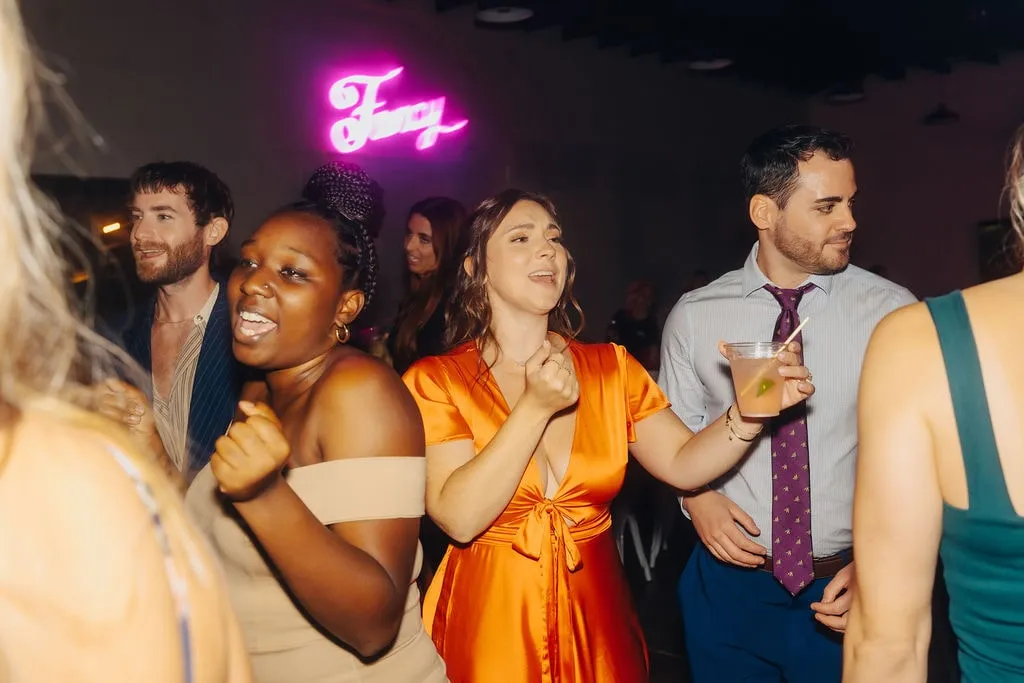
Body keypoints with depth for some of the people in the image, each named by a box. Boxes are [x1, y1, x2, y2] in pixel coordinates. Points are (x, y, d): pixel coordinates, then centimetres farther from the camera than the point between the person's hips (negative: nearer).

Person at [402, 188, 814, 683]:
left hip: (595, 624, 4)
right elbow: (459, 518, -19)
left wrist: (749, 411, -22)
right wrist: (536, 407, -23)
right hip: (489, 627, -3)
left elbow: (682, 463, -6)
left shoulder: (611, 368, 2)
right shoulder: (435, 380, -9)